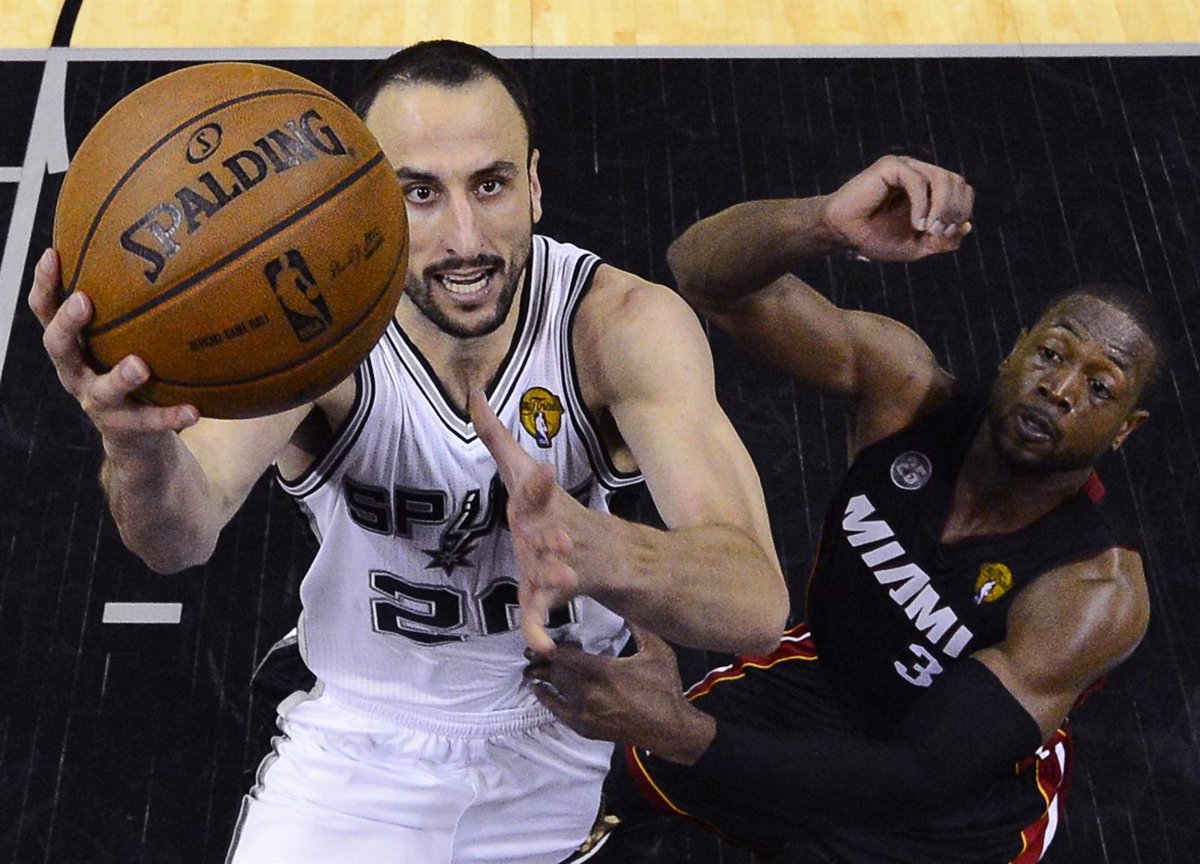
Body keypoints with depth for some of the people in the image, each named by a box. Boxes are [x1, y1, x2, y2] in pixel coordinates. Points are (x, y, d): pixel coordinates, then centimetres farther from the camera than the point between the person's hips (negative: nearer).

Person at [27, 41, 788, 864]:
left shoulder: (624, 323, -25)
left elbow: (758, 604, -37)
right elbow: (185, 537, -42)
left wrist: (595, 550, -58)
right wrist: (141, 450, -66)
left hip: (573, 733, 2)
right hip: (366, 744, -1)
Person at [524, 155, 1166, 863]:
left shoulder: (1098, 593, -31)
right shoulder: (905, 386, -21)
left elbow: (920, 782, -38)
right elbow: (706, 272, -28)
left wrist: (685, 736, -50)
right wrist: (826, 222, -52)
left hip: (952, 802, -3)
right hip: (823, 678, 4)